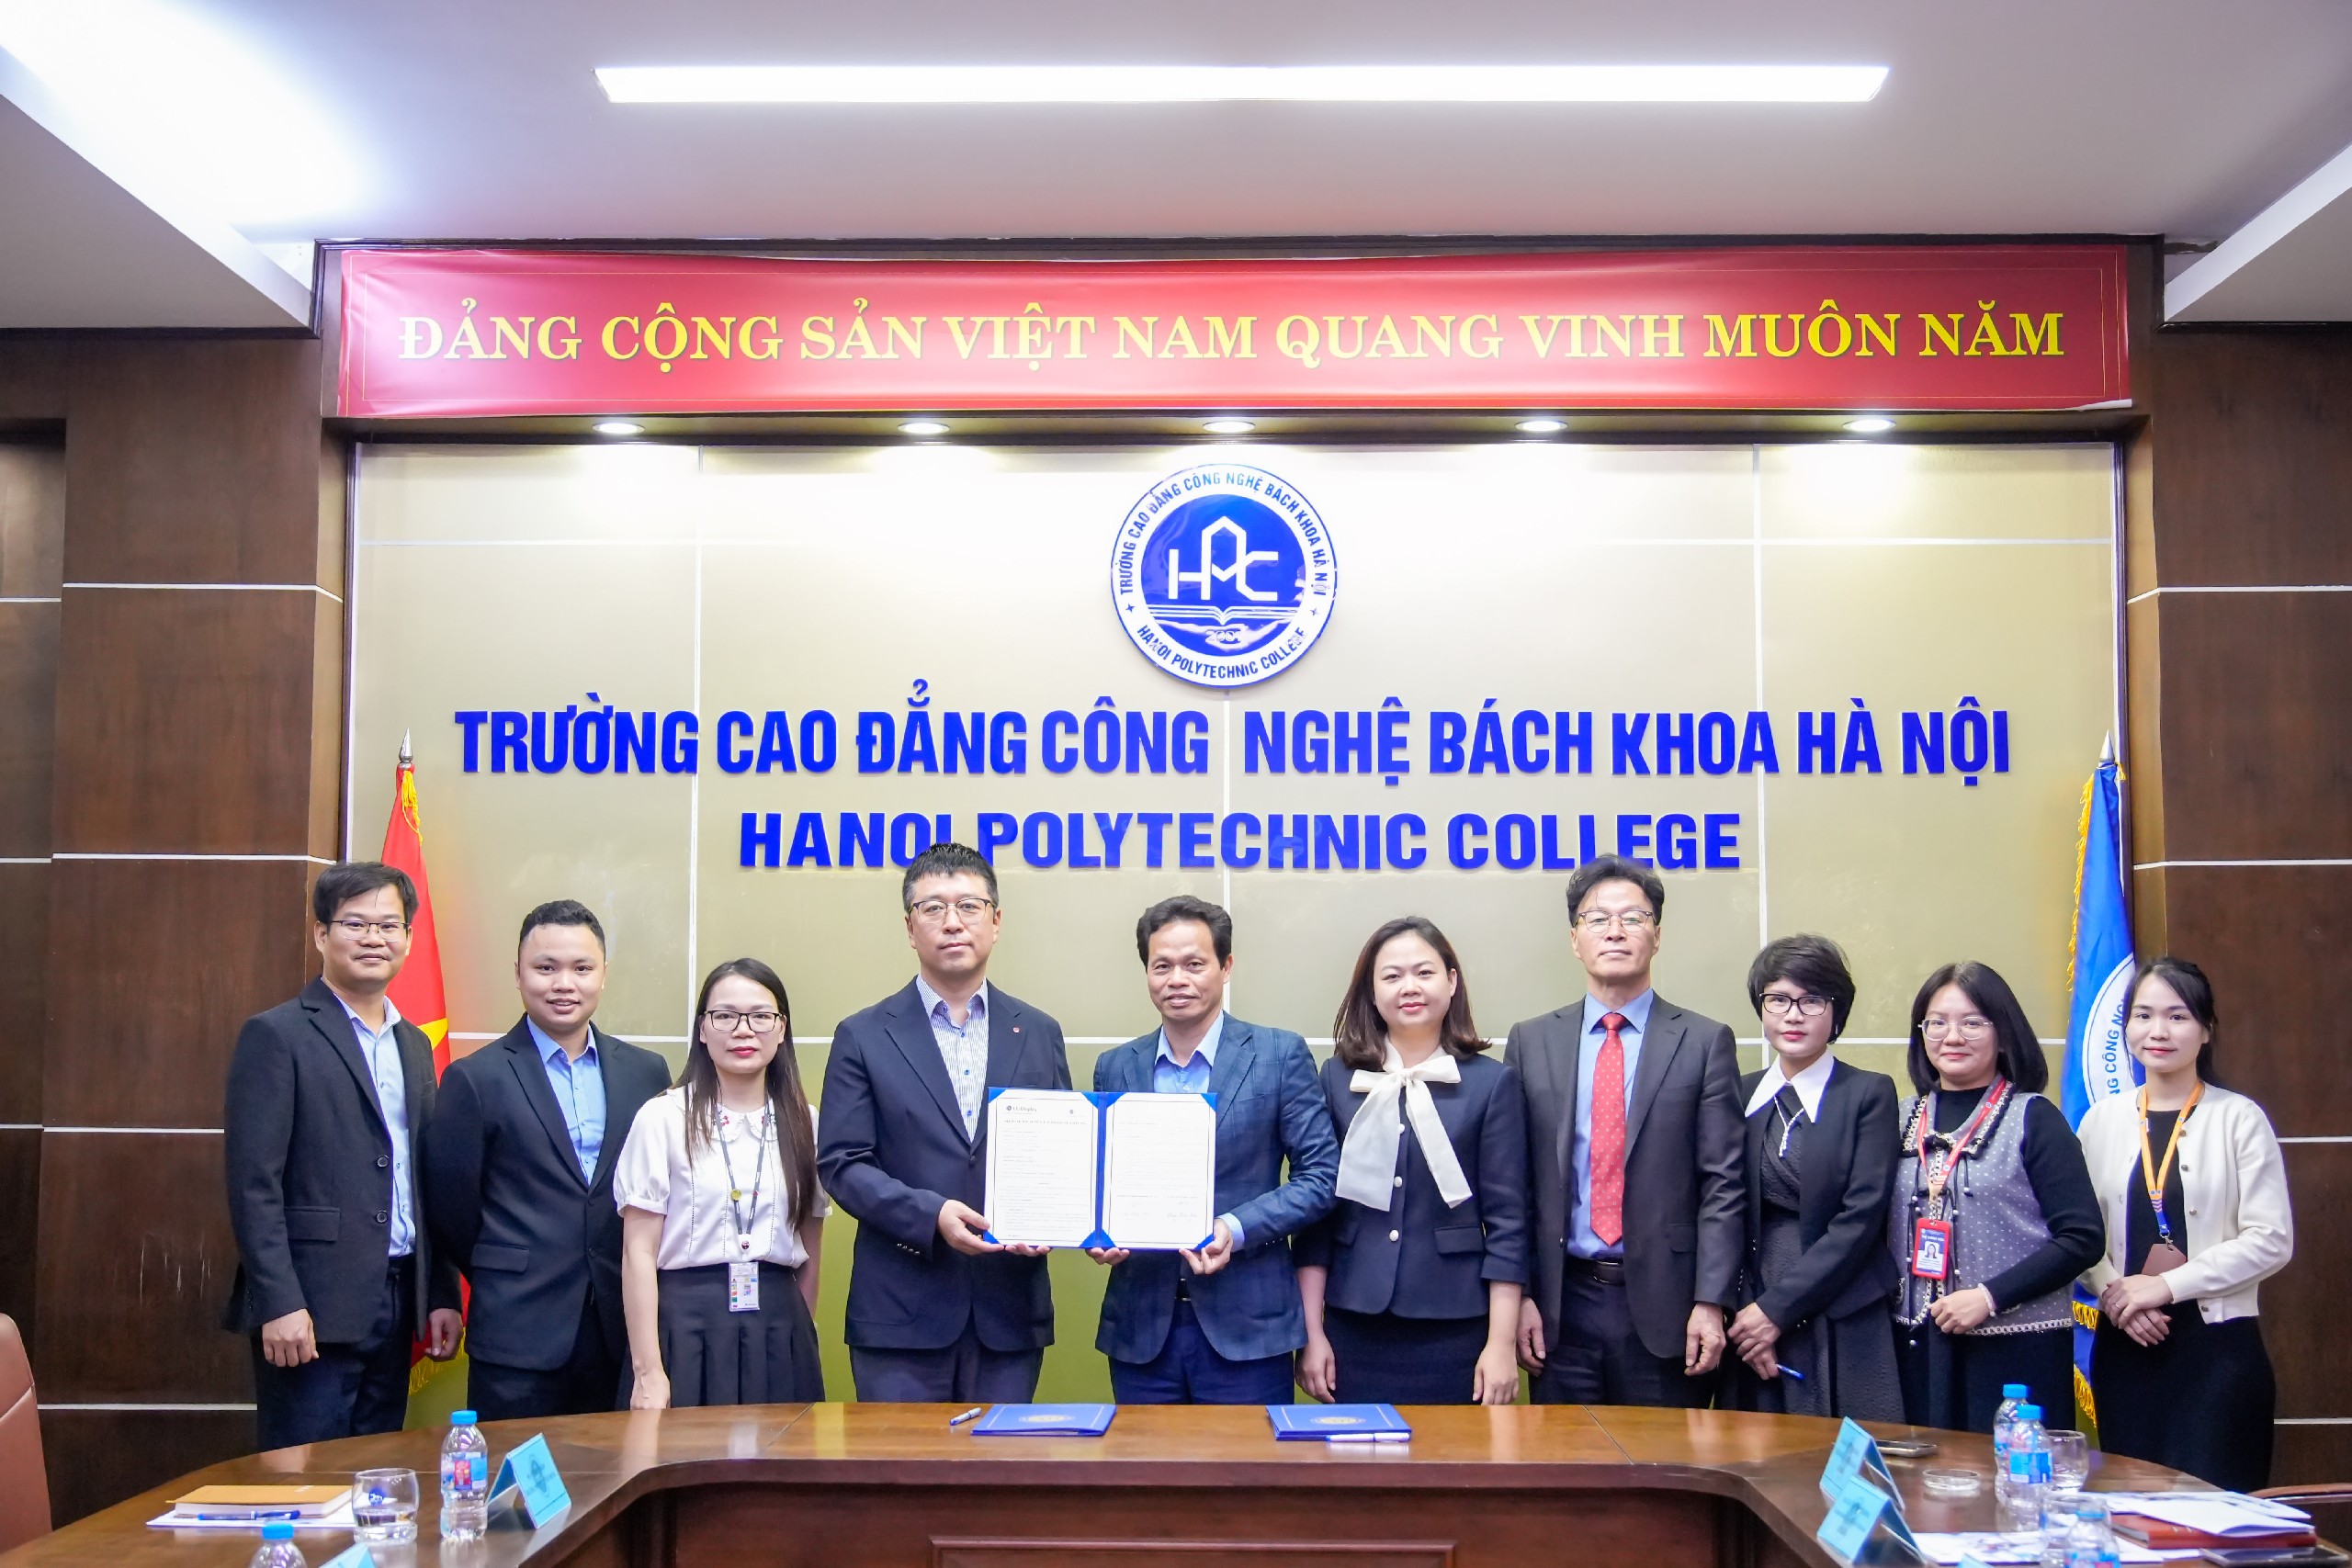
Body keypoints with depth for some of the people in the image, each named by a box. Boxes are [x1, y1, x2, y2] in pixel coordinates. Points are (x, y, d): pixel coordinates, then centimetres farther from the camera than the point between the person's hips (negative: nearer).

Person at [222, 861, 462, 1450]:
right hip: (311, 1308, -7)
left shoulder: (414, 1045, 15)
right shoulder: (276, 1036, -6)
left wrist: (443, 1293, 13)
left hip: (395, 1303, 7)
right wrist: (280, 1304, -18)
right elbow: (253, 1183, -12)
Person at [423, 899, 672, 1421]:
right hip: (518, 1335, -3)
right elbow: (450, 1206, 1)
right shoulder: (474, 1079, -2)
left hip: (623, 1334, 3)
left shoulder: (646, 1072, 8)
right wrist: (506, 1283, 8)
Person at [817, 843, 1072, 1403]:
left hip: (1010, 1312, 2)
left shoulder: (1040, 1034, 10)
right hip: (902, 1313, -2)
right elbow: (841, 1163, -3)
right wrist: (930, 1215, -17)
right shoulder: (864, 1037, 3)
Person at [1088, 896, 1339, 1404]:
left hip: (1246, 1327, -3)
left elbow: (1320, 1175, -4)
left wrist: (1236, 1230, -17)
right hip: (1141, 1328, 3)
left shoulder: (1281, 1055, -1)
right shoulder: (1114, 1068, 9)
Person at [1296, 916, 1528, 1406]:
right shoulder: (1338, 1078, 4)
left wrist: (1501, 1344, -5)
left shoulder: (1492, 1083, 0)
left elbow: (1507, 1221, -1)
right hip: (1354, 1328, 1)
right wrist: (1312, 1333, 2)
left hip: (1454, 1330, -1)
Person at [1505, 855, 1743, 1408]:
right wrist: (1518, 1297, -1)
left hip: (1664, 1304, -1)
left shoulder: (1704, 1042, 1)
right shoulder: (1530, 1042, 6)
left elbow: (1723, 1184, -2)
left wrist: (1710, 1303, -9)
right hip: (1563, 1304, 2)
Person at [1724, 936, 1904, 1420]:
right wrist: (1744, 1314, -6)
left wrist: (1777, 1308, -11)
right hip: (1751, 1325, 3)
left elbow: (1861, 1217, -8)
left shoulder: (1869, 1094, -1)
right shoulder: (1740, 1095, 10)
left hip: (1843, 1331, -3)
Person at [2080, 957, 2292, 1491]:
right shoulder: (2103, 1120, 7)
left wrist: (2167, 1286, -13)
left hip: (2218, 1346, -3)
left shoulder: (2239, 1119, -4)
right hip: (2124, 1344, 3)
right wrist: (2112, 1292, -11)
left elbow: (2271, 1240, -9)